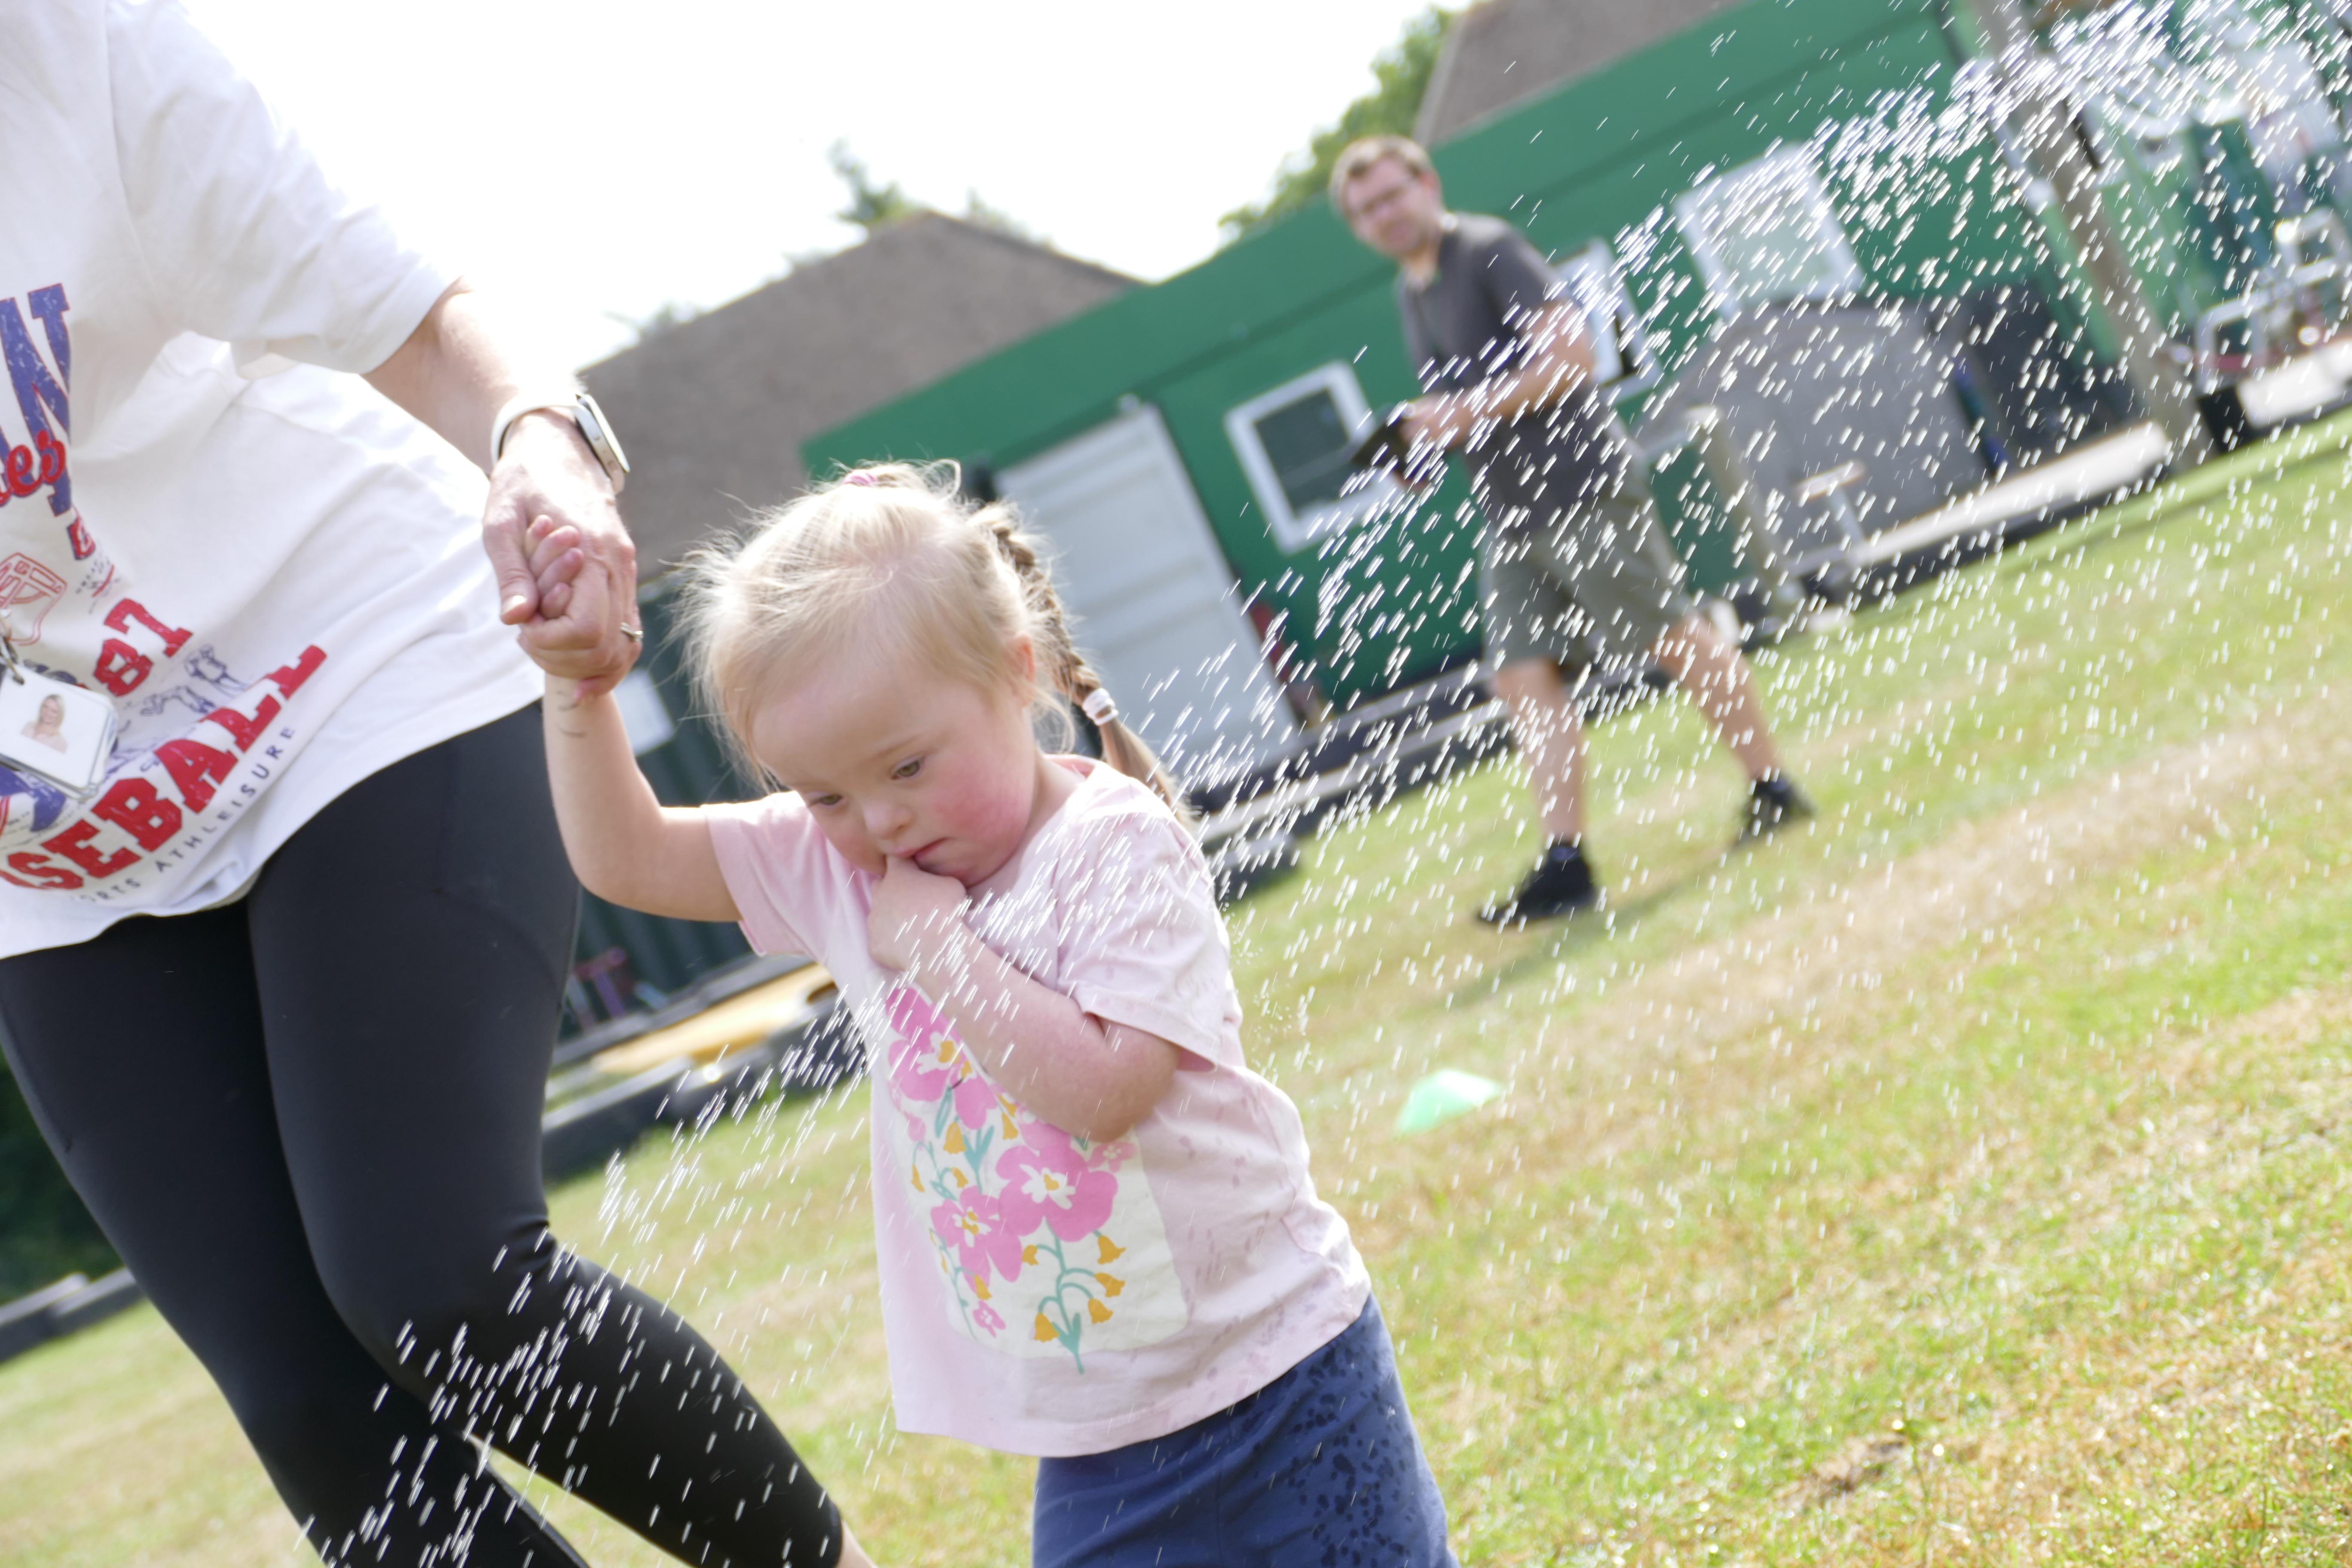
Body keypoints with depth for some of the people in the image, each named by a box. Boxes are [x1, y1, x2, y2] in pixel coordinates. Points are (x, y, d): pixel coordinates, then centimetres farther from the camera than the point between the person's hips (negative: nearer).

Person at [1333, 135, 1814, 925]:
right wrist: (1423, 437, 9)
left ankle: (1773, 789, 13)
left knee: (1674, 637, -1)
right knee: (1526, 677, -1)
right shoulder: (1410, 290, 17)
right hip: (1509, 515, 9)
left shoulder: (1491, 251, -9)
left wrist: (1468, 412, -20)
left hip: (1582, 488, -8)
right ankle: (1564, 865, -5)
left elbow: (1569, 357, -18)